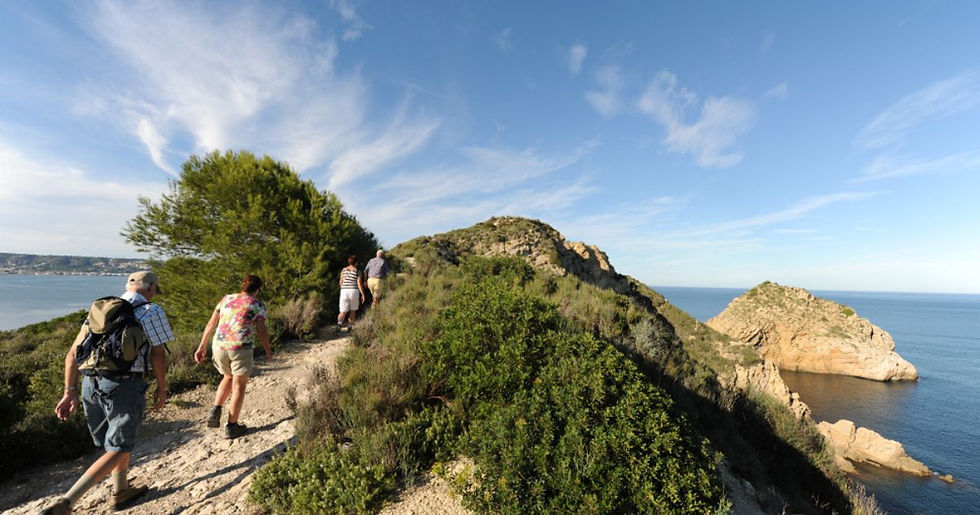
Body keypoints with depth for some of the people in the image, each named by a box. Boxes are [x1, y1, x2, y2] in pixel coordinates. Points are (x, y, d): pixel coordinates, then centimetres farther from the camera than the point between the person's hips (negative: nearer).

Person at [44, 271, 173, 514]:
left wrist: (70, 391, 10)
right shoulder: (152, 312, -7)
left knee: (121, 440, 23)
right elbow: (157, 355, -8)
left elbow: (74, 352, 8)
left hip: (91, 384, 7)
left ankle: (121, 492, 38)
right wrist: (161, 388, 5)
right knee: (118, 450, 7)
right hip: (125, 386, -7)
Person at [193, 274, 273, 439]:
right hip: (241, 348, -5)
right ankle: (232, 426, 16)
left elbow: (211, 324, 11)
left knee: (228, 377, 29)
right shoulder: (257, 305, -2)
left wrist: (202, 346, 17)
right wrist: (268, 351, 5)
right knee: (239, 386, 10)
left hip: (219, 346, 5)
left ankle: (215, 411, 16)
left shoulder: (226, 299, 11)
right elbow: (261, 331, -8)